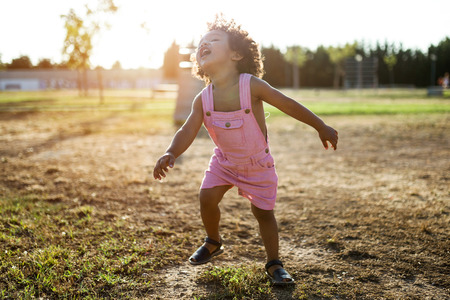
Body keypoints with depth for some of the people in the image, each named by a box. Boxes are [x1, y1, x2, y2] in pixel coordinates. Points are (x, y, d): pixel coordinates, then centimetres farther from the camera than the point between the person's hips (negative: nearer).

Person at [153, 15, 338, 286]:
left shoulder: (252, 85, -26)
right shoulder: (203, 99, -16)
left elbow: (289, 105, -17)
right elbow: (188, 132, -19)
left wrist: (322, 127, -11)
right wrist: (171, 154, -39)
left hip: (257, 163, -3)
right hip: (224, 160, 3)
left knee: (263, 212, 1)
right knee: (207, 198, -8)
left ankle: (274, 264, 20)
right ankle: (213, 242, 22)